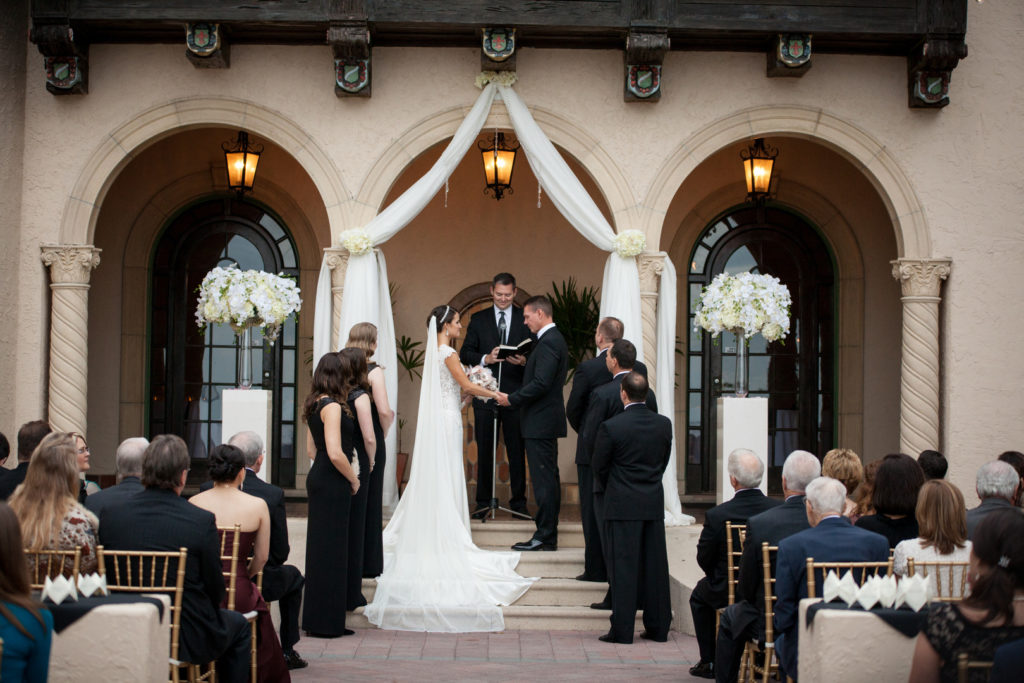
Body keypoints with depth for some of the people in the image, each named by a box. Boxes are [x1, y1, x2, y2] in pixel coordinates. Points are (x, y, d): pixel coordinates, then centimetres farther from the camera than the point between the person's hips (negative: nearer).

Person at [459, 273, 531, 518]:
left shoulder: (526, 319, 6)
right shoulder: (478, 319, 8)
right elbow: (465, 353, 3)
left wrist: (524, 361, -18)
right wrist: (485, 359, -15)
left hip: (516, 394, -1)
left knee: (517, 451, 5)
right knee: (484, 450, 6)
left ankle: (518, 502, 13)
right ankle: (483, 503, 13)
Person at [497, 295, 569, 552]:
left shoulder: (548, 342, -16)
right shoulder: (554, 338, 16)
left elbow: (540, 384, -23)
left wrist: (511, 399, -15)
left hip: (541, 422, -11)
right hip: (546, 420, 11)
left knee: (544, 480, -7)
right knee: (548, 478, 13)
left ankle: (544, 537, -4)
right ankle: (548, 534, 18)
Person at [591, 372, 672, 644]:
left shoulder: (611, 427, -13)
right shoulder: (664, 424, 1)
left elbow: (599, 467, -4)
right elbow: (664, 461, 10)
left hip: (622, 506, -4)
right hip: (654, 504, 4)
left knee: (623, 567, 0)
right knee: (655, 566, 10)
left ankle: (622, 629, 1)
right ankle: (658, 627, 16)